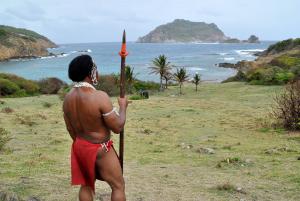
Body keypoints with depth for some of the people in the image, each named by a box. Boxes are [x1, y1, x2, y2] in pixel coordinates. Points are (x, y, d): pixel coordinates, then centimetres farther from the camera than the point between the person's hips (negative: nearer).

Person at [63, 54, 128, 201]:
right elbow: (117, 127, -20)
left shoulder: (68, 98, -3)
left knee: (86, 185, 21)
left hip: (79, 146, 7)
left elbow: (70, 129, 8)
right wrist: (123, 106, -5)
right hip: (100, 149, -7)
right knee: (118, 186, 8)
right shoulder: (100, 97, -26)